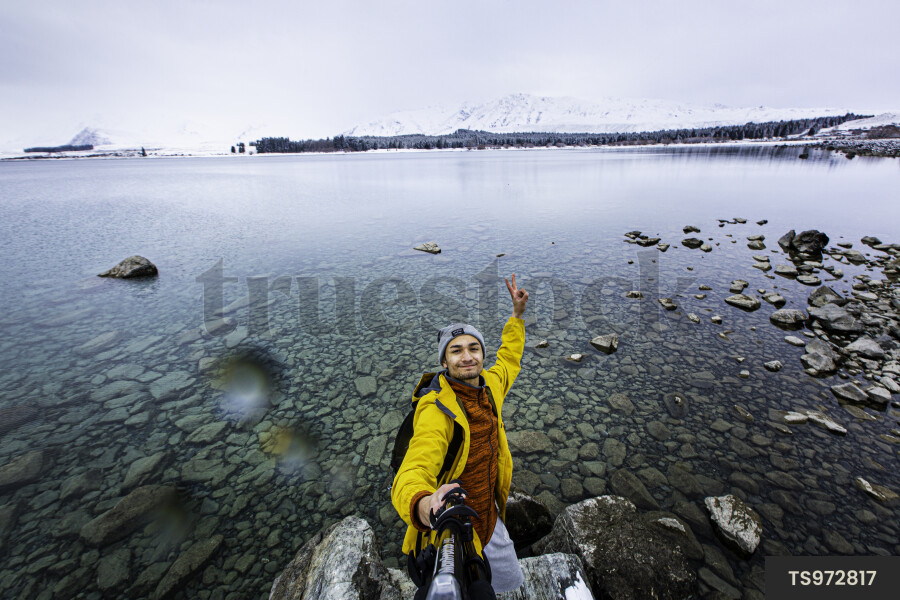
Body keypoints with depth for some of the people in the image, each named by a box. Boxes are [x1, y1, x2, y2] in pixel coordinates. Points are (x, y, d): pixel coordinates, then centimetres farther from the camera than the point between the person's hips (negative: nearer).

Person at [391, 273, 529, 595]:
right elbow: (412, 473, -43)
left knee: (510, 584, 27)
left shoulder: (488, 386, -8)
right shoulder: (436, 411, -31)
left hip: (489, 519, 8)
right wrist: (422, 504, -65)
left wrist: (518, 314, 12)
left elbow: (508, 360, 14)